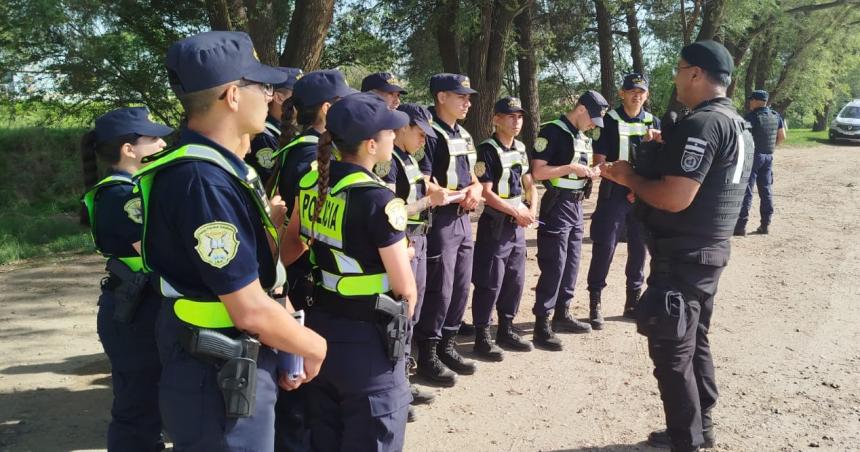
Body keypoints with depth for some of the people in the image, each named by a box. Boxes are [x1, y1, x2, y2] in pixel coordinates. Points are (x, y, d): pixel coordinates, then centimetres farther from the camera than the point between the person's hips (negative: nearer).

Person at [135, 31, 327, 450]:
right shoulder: (202, 182, -26)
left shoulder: (215, 167, 7)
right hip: (219, 381, -10)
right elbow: (250, 311, -24)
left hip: (234, 368, 10)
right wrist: (315, 346, -10)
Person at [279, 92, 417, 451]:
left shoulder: (312, 183, 0)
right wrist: (400, 320, 5)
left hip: (320, 323, 8)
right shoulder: (378, 199, -21)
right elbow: (405, 288, -15)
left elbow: (292, 242, 14)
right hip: (367, 338, -7)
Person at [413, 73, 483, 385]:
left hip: (463, 219, 9)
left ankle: (447, 346, 27)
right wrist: (459, 195, -19)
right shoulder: (429, 134, -12)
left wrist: (476, 189, -1)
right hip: (439, 220, -9)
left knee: (461, 288, 14)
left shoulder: (463, 135, 15)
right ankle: (427, 354, 9)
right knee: (439, 290, -4)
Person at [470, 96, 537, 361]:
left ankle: (506, 331, 25)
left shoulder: (520, 149, 11)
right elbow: (486, 193, -17)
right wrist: (517, 212, -13)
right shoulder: (488, 150, -12)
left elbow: (529, 185, 17)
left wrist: (531, 211, 0)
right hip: (495, 226, -8)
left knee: (515, 280, 13)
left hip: (517, 226, 8)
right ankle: (482, 337, 6)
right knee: (489, 283, -4)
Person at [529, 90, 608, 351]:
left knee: (571, 264, 13)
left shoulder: (584, 137, 15)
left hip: (577, 205, 9)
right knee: (553, 266, -9)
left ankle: (562, 315, 25)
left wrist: (591, 173, 5)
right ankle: (542, 326, -4)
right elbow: (537, 172, -18)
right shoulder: (552, 132, -12)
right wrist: (571, 168, -19)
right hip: (557, 205, -9)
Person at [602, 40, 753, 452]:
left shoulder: (701, 124, -21)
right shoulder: (737, 125, 12)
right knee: (694, 343, 20)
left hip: (682, 257, -10)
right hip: (709, 252, 10)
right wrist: (644, 184, 12)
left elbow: (675, 198, -27)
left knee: (671, 353, -1)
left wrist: (629, 178, -12)